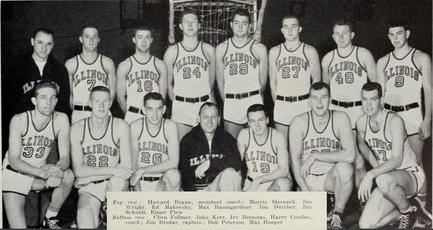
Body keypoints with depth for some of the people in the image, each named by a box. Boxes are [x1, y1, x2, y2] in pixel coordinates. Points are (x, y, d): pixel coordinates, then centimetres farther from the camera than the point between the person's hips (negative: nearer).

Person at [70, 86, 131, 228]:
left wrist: (91, 175, -18)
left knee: (118, 181, -34)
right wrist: (111, 170, -19)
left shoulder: (120, 126, -4)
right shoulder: (77, 128, -1)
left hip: (112, 185, 1)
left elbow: (126, 167, -9)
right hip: (88, 189, -1)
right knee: (86, 225, -28)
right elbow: (78, 170, -8)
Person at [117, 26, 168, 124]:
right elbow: (121, 97, 5)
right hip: (132, 117, -1)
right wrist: (129, 114, 2)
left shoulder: (160, 65, 7)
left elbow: (162, 96, 7)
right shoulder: (124, 66, 3)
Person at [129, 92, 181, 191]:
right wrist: (137, 188, -10)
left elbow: (173, 162, -17)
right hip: (142, 182, 0)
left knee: (173, 174, -31)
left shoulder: (170, 126, -10)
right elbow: (133, 160, -1)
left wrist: (142, 170, -17)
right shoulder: (136, 126, -6)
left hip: (163, 182, 0)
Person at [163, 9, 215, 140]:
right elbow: (168, 83, 10)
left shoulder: (208, 50, 7)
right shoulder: (172, 51, 5)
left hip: (205, 104, 1)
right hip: (181, 106, -1)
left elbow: (211, 81, 12)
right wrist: (177, 102, 4)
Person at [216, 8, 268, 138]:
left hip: (254, 101, -1)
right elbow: (220, 81, 12)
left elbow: (263, 81, 7)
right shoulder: (221, 48, 9)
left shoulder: (259, 49, 3)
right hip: (230, 103, 2)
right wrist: (227, 101, 9)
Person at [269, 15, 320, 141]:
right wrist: (277, 103, 6)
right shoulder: (274, 52, 7)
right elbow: (273, 82, 12)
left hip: (304, 104, -1)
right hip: (281, 105, 1)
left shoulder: (310, 51, 2)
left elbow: (317, 80, 6)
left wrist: (311, 102, 0)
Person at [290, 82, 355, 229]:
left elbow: (350, 155, -20)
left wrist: (315, 156, -21)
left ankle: (337, 217, -15)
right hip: (307, 180, 0)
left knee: (345, 167, -34)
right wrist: (305, 191, -17)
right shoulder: (299, 122, -6)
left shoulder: (340, 118, -8)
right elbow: (295, 158, -8)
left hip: (331, 178, 0)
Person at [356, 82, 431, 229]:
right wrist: (376, 167, 5)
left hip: (411, 175, -6)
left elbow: (397, 160, -28)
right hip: (388, 180, 6)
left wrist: (371, 174, -40)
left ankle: (408, 210, -9)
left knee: (383, 180, -41)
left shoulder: (394, 121, -21)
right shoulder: (361, 122, -3)